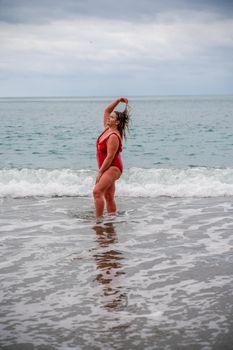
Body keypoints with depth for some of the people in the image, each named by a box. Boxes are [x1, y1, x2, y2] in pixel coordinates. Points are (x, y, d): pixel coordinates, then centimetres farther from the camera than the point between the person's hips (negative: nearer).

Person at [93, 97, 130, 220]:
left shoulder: (114, 137, -20)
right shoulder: (107, 129, 7)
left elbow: (110, 157, -22)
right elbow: (106, 110, 16)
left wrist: (100, 172, -19)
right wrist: (118, 100, 7)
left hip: (113, 168, -10)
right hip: (107, 168, 10)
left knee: (97, 192, -22)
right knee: (109, 197, 11)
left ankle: (98, 219, -23)